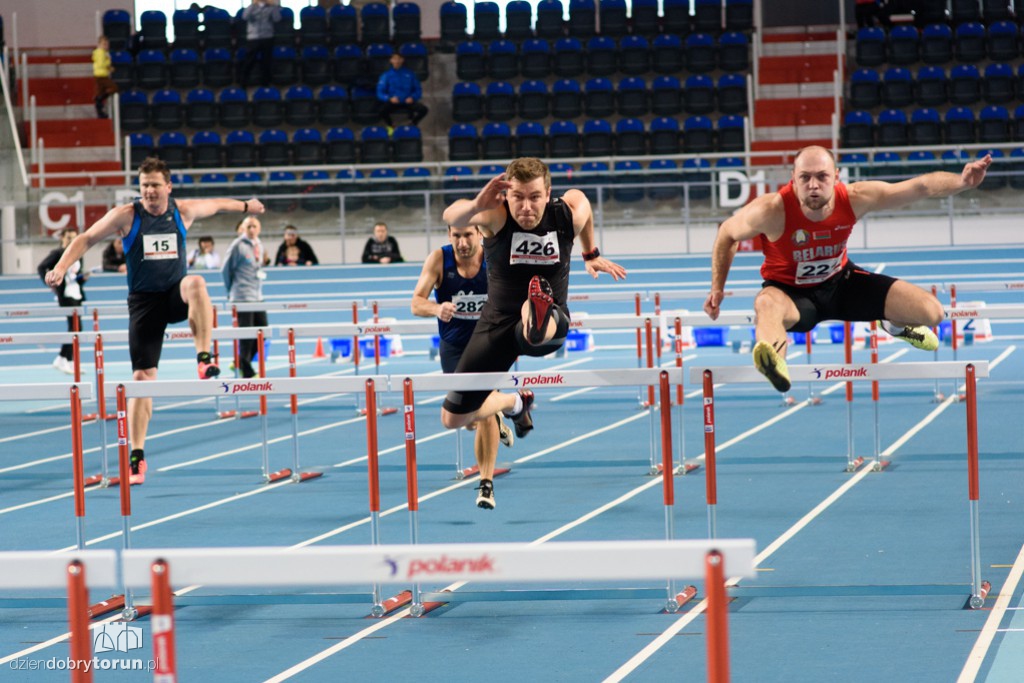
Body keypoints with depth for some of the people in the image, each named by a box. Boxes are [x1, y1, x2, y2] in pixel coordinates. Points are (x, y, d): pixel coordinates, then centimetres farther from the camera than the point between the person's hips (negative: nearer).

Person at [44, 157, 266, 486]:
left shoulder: (184, 212, 1)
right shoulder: (126, 216, -6)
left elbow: (216, 204, 21)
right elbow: (86, 239, -1)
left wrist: (245, 205, 36)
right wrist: (61, 267, -14)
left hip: (175, 294, 1)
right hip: (144, 301, -1)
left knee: (196, 283, -37)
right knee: (142, 377, -5)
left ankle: (204, 359, -31)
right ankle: (137, 458, 2)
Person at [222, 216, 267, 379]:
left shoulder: (259, 246, 11)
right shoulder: (238, 245, -8)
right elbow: (226, 269, -3)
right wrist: (232, 290, 6)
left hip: (257, 296, 7)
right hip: (242, 297, -7)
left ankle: (240, 363, 18)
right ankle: (247, 372, 1)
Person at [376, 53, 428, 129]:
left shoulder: (409, 74, 9)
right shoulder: (386, 75, 4)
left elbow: (418, 89, 11)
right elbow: (380, 93, 0)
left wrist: (412, 98, -11)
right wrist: (390, 98, -20)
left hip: (408, 102, 2)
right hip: (393, 102, -2)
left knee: (423, 109, -26)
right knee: (383, 110, -35)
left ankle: (411, 124, 5)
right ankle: (391, 125, 0)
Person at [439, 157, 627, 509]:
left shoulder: (569, 213, -12)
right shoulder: (496, 216, -20)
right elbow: (452, 217, -43)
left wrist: (591, 254, 25)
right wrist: (476, 205, -66)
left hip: (553, 321, -2)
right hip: (498, 320, 2)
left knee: (540, 330, -42)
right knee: (453, 419, 8)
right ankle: (516, 403, 33)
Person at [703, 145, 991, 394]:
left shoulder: (854, 199, -23)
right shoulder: (773, 211, -30)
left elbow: (920, 187, -18)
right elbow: (727, 234, -10)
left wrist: (962, 182, -34)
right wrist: (717, 289, -9)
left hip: (840, 283, 4)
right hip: (791, 291, -4)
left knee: (931, 312, -5)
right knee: (767, 304, -44)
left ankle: (895, 324, 32)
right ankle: (774, 359, -75)